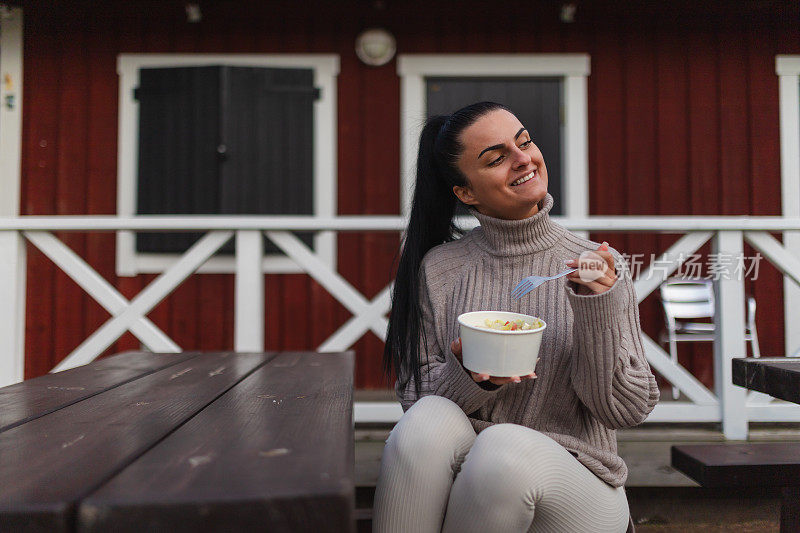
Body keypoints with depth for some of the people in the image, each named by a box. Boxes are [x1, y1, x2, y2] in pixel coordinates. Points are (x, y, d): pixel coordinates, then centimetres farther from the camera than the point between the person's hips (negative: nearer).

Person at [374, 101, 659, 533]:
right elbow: (415, 397, 2)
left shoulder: (598, 267, -1)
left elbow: (626, 410, -3)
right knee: (430, 419, -31)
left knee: (504, 447, -33)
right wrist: (468, 378, -19)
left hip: (575, 481, 0)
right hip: (465, 473, 1)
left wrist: (597, 312, -18)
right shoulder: (439, 269, 2)